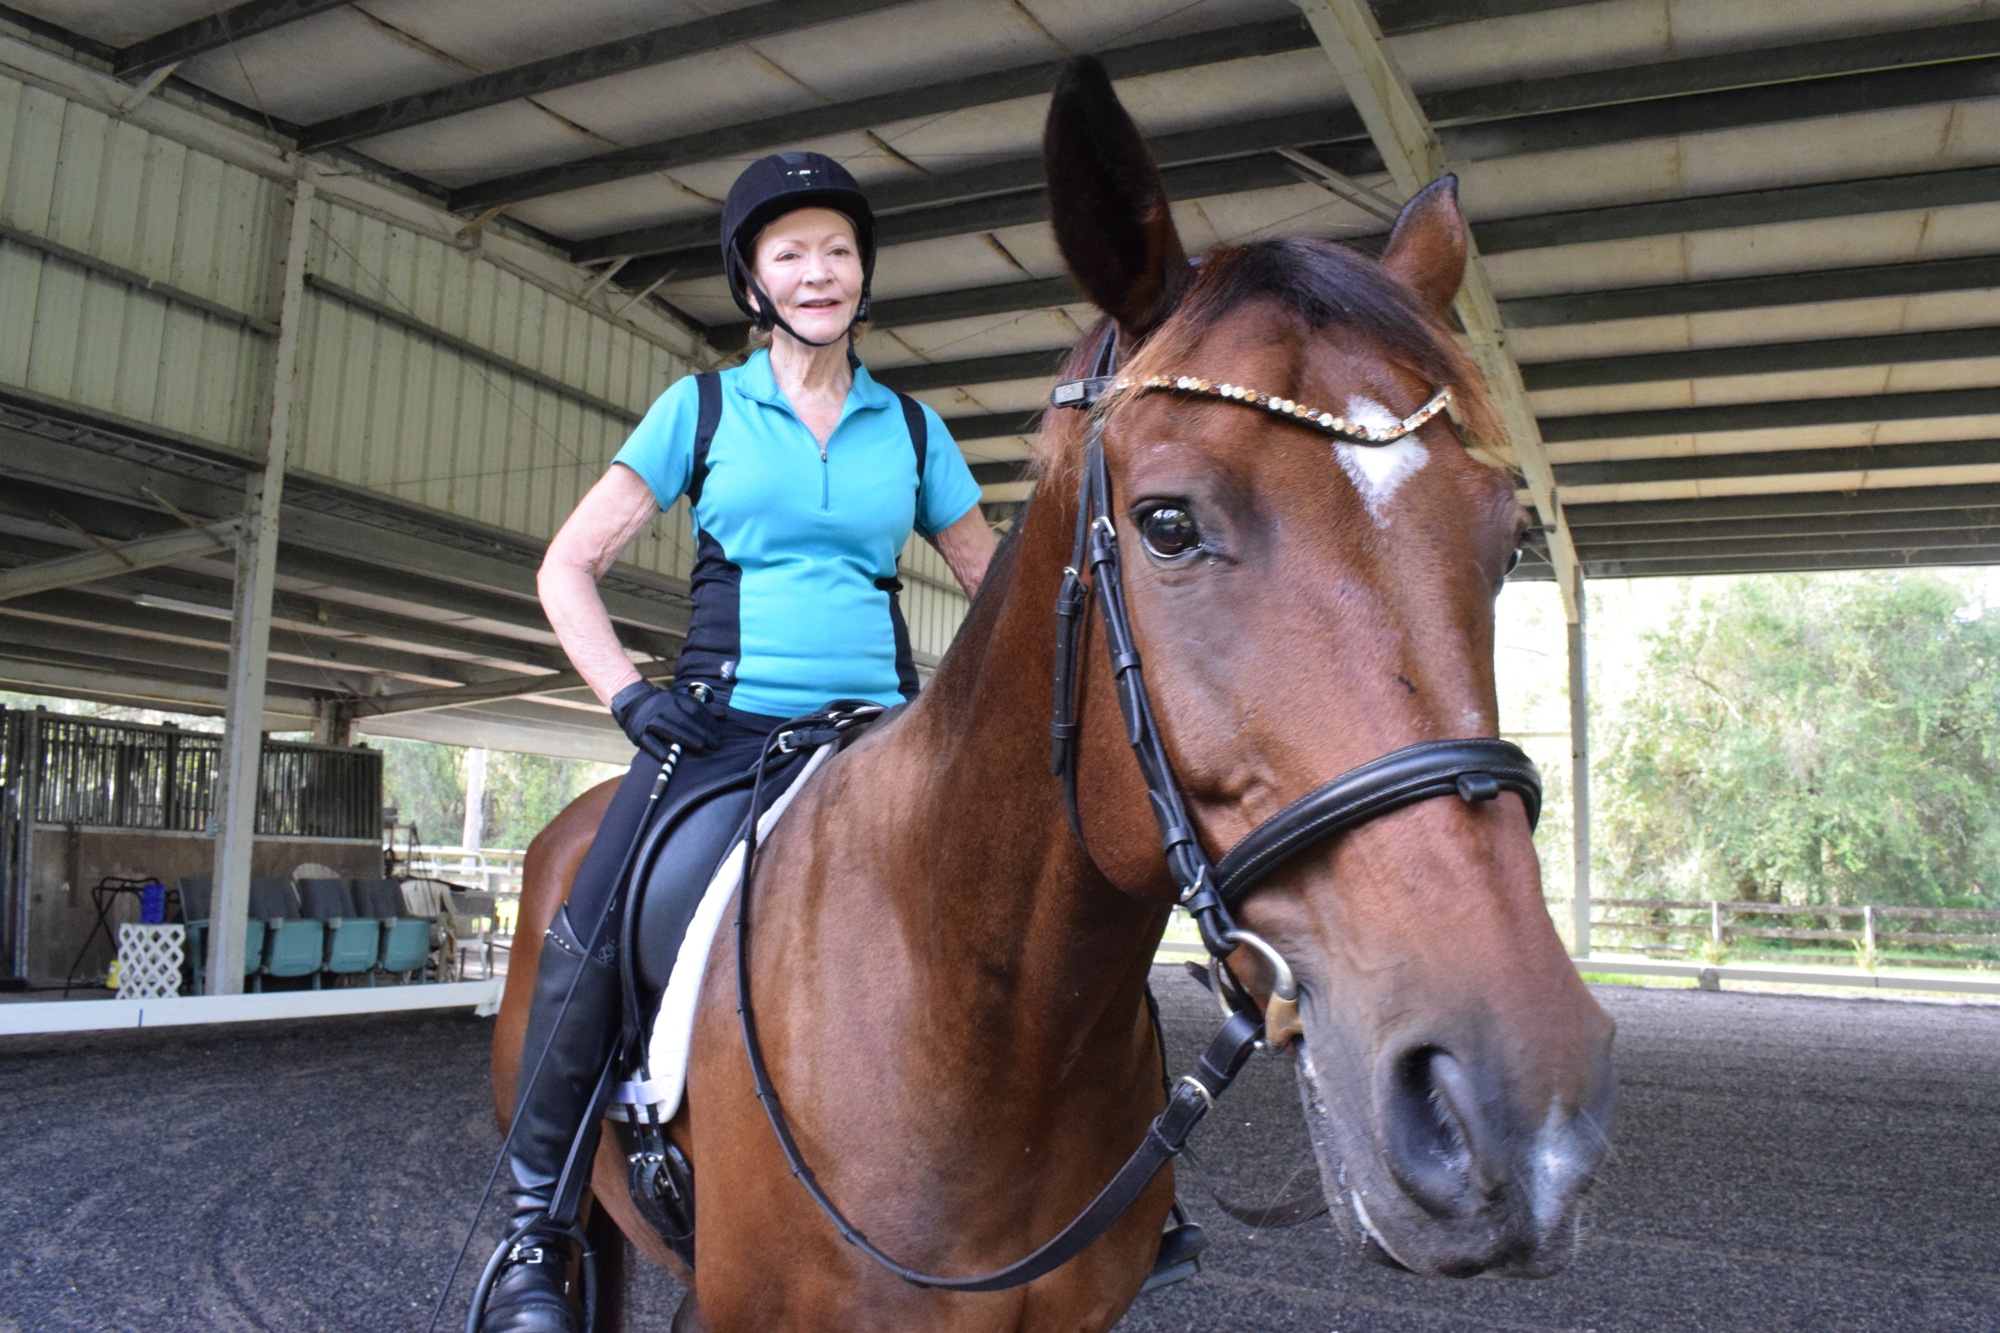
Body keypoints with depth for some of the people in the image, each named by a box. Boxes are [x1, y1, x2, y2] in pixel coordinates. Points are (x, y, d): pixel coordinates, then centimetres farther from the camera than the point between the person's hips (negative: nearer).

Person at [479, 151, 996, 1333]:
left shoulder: (912, 428, 12)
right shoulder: (701, 409, 8)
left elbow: (996, 585, 19)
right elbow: (569, 567, 8)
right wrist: (628, 694, -5)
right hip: (726, 727, -2)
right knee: (591, 939, -22)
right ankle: (539, 1220, 1)